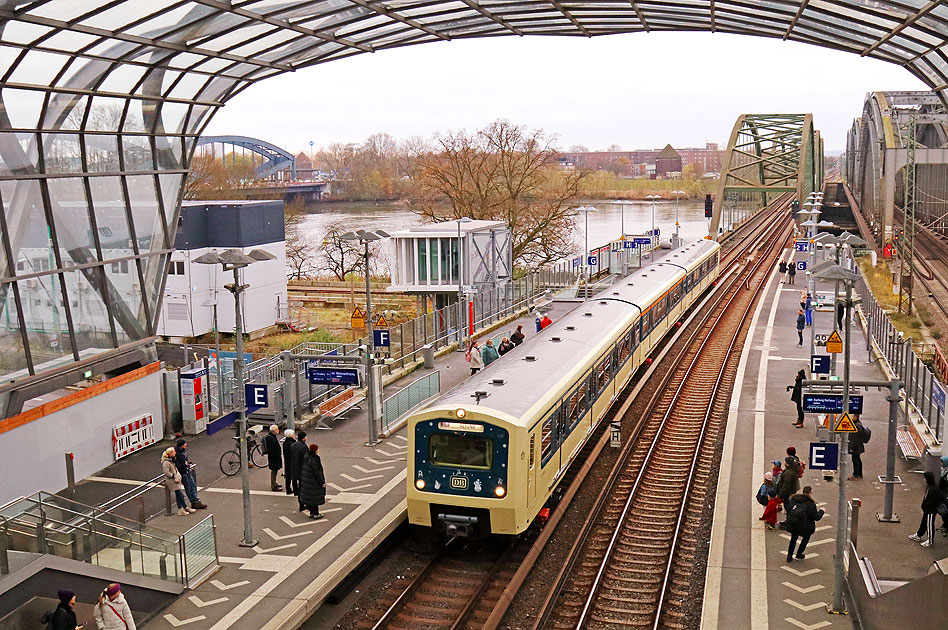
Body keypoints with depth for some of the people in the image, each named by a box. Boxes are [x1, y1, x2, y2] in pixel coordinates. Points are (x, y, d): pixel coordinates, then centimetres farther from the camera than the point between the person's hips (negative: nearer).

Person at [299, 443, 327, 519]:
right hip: (313, 481, -9)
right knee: (315, 497, 4)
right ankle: (315, 514, 13)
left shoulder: (306, 457, 1)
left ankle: (312, 513, 26)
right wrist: (322, 483, -15)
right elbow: (316, 473, -24)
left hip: (307, 481, 9)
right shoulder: (314, 460, -26)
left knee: (310, 496, 16)